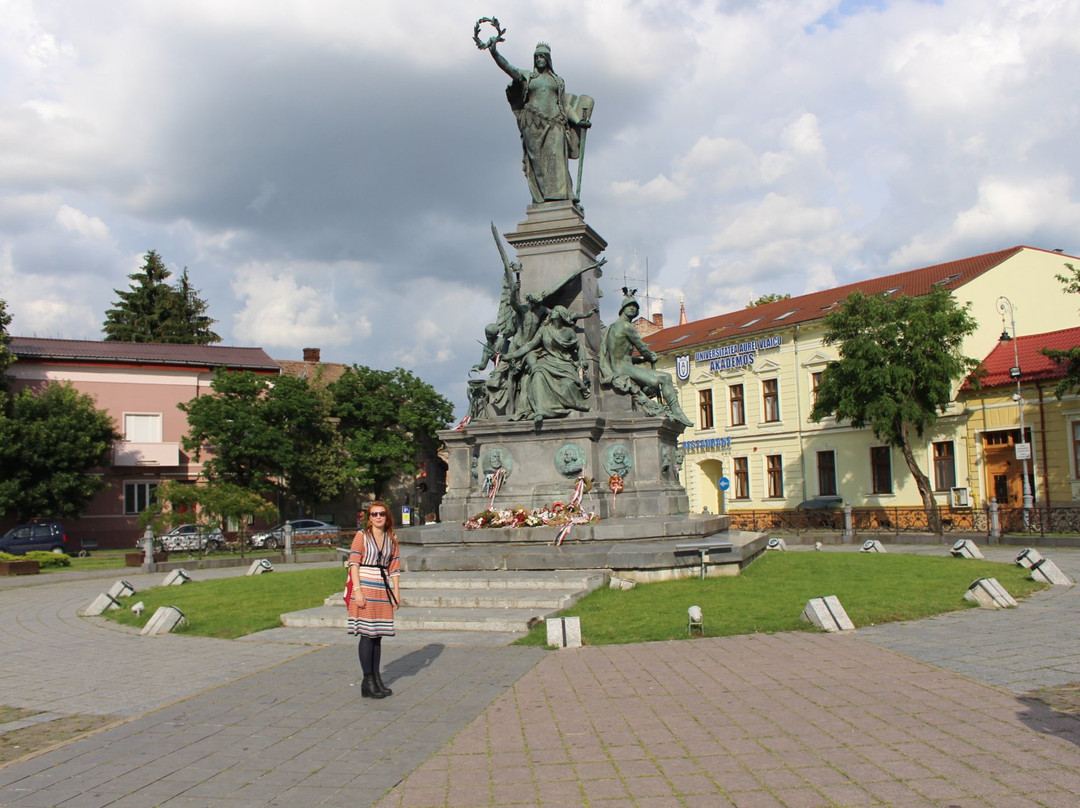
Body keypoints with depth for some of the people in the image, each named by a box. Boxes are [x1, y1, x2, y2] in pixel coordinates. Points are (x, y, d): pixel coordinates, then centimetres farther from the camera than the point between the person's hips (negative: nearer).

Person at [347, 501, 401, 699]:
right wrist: (357, 590, -15)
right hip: (365, 588, -4)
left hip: (383, 590, 5)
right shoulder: (362, 536, 0)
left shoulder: (391, 539, 12)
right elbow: (354, 564, -6)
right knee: (367, 634, -5)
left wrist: (396, 592, 7)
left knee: (378, 635, 9)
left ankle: (377, 678, 16)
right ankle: (368, 682, 0)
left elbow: (394, 568, 13)